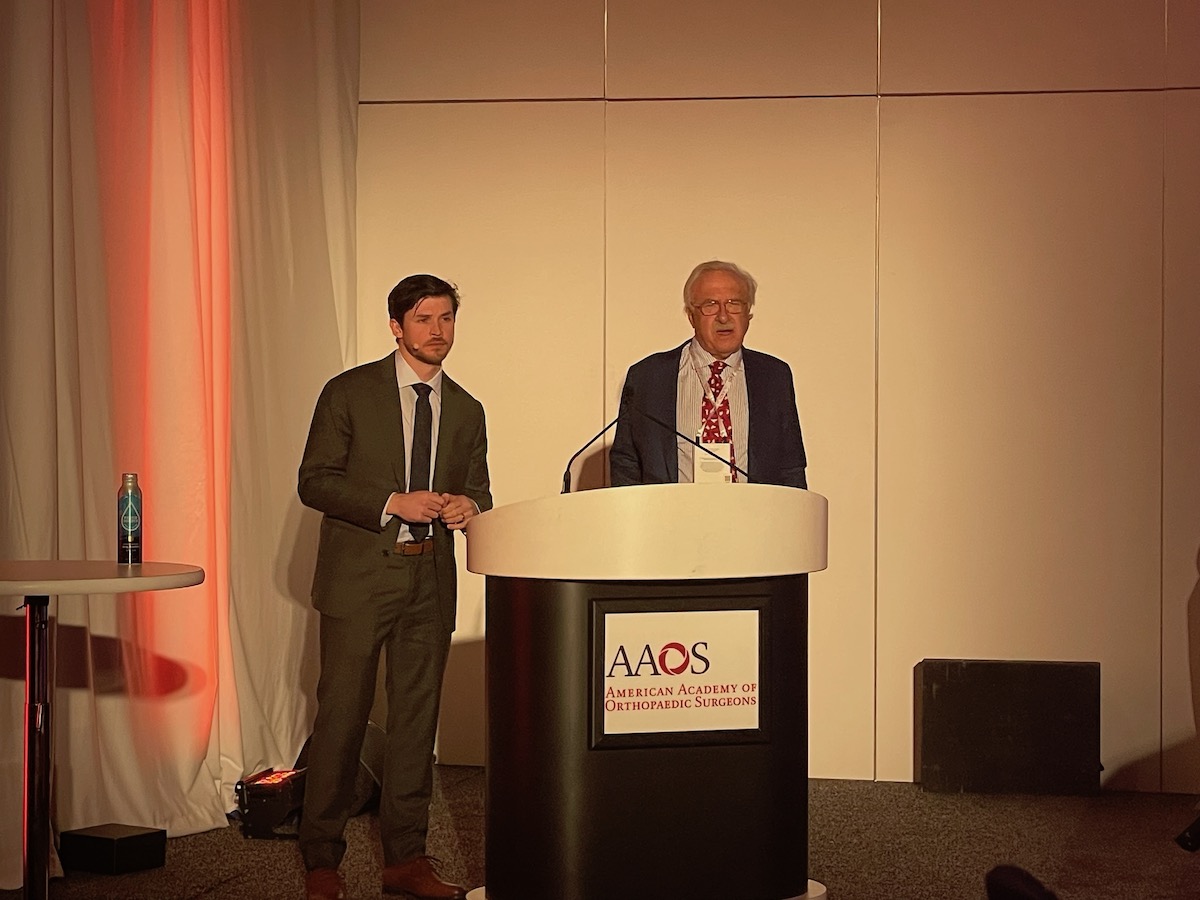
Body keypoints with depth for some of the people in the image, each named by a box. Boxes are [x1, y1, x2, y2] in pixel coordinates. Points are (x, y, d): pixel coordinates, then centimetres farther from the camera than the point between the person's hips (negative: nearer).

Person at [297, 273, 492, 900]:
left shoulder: (466, 411, 13)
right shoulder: (349, 393, -1)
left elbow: (478, 490, 19)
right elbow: (314, 481, -5)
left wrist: (468, 505, -6)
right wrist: (394, 502, -16)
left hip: (430, 582, 4)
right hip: (360, 578, -4)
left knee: (416, 718, 8)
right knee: (341, 717, -2)